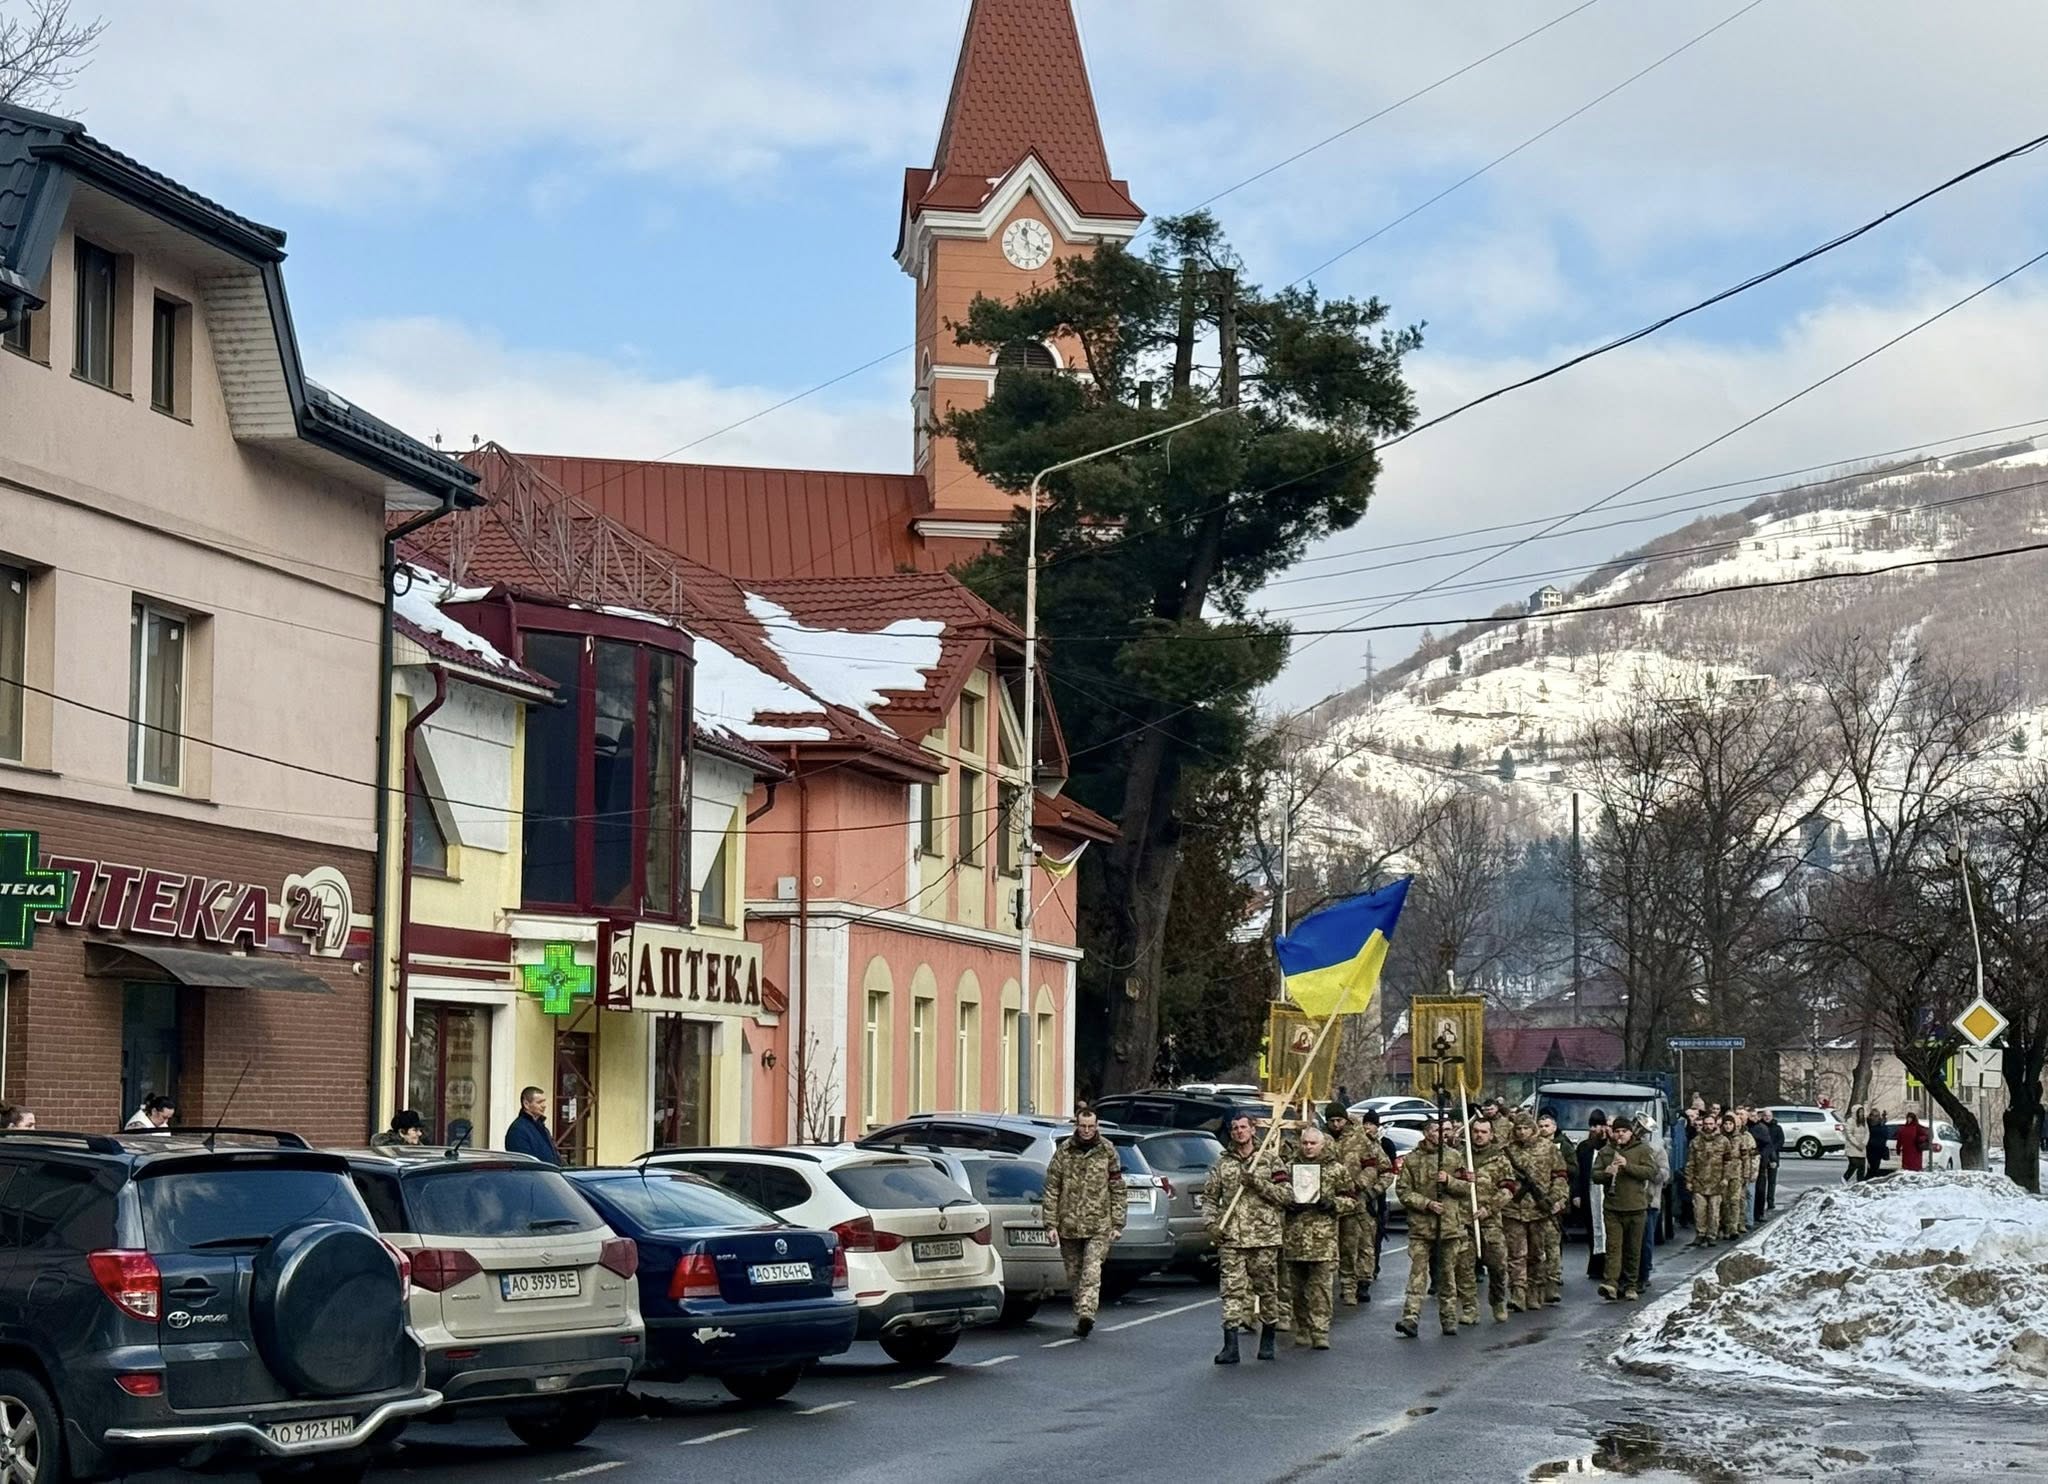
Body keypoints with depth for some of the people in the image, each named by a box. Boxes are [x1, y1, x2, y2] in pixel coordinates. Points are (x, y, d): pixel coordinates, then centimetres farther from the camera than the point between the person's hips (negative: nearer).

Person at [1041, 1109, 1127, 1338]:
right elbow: (1051, 1189, 4)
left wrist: (1117, 1224, 3)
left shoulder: (1107, 1151, 3)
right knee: (1074, 1274, 8)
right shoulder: (1064, 1151, 3)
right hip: (1069, 1224, 2)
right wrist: (1051, 1223, -1)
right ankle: (1082, 1318, 18)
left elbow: (1118, 1190, 8)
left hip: (1099, 1225, -2)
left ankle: (1086, 1314, -27)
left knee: (1092, 1271, -16)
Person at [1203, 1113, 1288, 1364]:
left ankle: (1267, 1342, 22)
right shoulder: (1222, 1163, 10)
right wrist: (1212, 1223, -2)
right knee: (1232, 1289, -7)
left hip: (1264, 1236, -1)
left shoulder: (1269, 1159, 5)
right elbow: (1209, 1196, 13)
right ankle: (1231, 1346, -10)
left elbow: (1286, 1193, -2)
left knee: (1267, 1289, 7)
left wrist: (1259, 1183, -13)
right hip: (1230, 1238, 1)